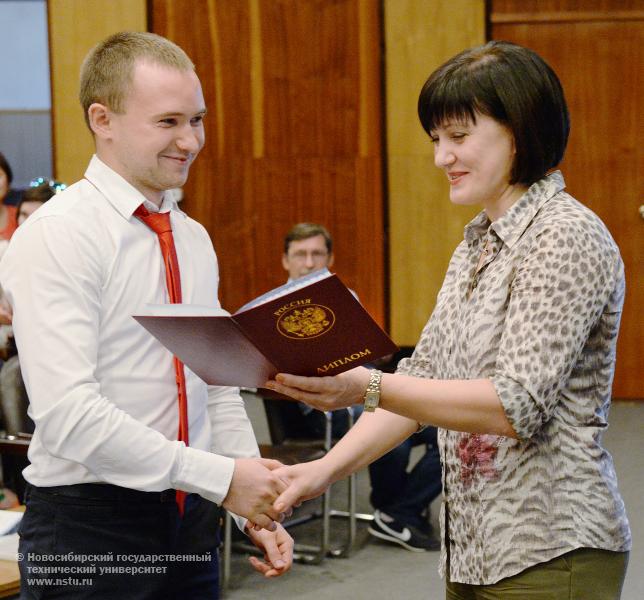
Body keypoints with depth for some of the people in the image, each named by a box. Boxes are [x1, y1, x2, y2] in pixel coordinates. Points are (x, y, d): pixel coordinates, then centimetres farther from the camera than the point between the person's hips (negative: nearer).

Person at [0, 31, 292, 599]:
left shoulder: (194, 240, 10)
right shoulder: (55, 236, -14)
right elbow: (66, 413, -23)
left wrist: (258, 505, 5)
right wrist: (220, 477, -21)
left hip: (190, 522, 7)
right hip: (89, 530, -6)